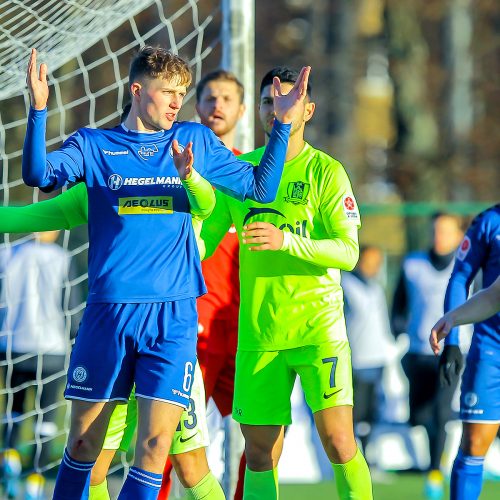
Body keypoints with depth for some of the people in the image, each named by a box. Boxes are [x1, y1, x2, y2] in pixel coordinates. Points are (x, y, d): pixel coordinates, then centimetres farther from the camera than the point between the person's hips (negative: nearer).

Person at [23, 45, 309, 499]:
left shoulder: (196, 140, 12)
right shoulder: (94, 145, 8)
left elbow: (261, 188, 11)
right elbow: (40, 175, -8)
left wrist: (283, 123, 0)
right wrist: (38, 109, -21)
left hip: (174, 314, 1)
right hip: (109, 310, 0)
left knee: (155, 446, -8)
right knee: (84, 444, 6)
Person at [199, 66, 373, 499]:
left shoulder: (325, 171, -2)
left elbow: (348, 252, -10)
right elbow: (204, 241, 13)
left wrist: (286, 240, -25)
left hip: (317, 324, -3)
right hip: (258, 330, 4)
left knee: (337, 438, -14)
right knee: (259, 453, 4)